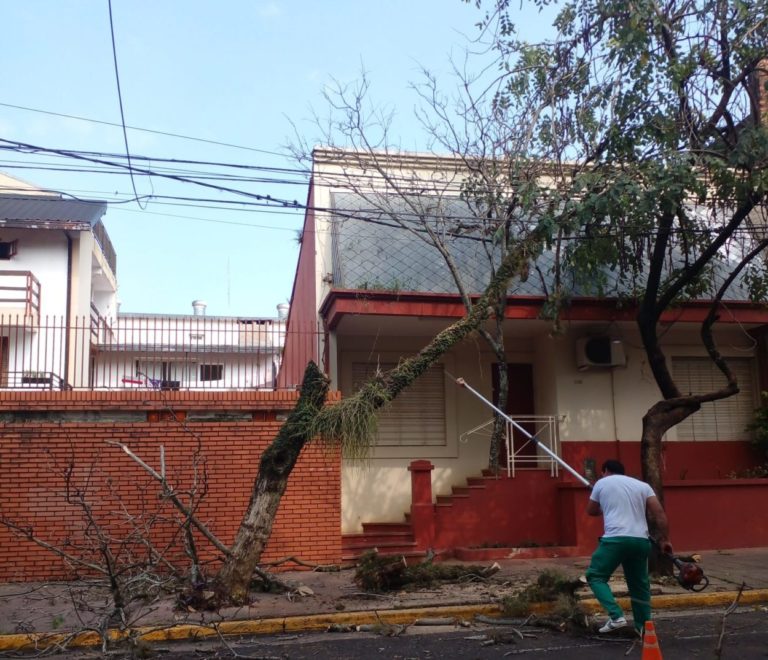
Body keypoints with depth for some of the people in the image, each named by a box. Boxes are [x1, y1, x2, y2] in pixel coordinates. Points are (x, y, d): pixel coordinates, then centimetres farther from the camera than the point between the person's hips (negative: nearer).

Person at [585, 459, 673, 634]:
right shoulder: (642, 485, 19)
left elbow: (591, 511, 26)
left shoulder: (601, 483, 13)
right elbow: (659, 513, 7)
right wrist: (665, 539, 10)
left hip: (615, 539, -4)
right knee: (639, 585, 19)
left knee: (595, 576, 6)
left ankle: (616, 617, -10)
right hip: (641, 541, 4)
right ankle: (643, 628, 20)